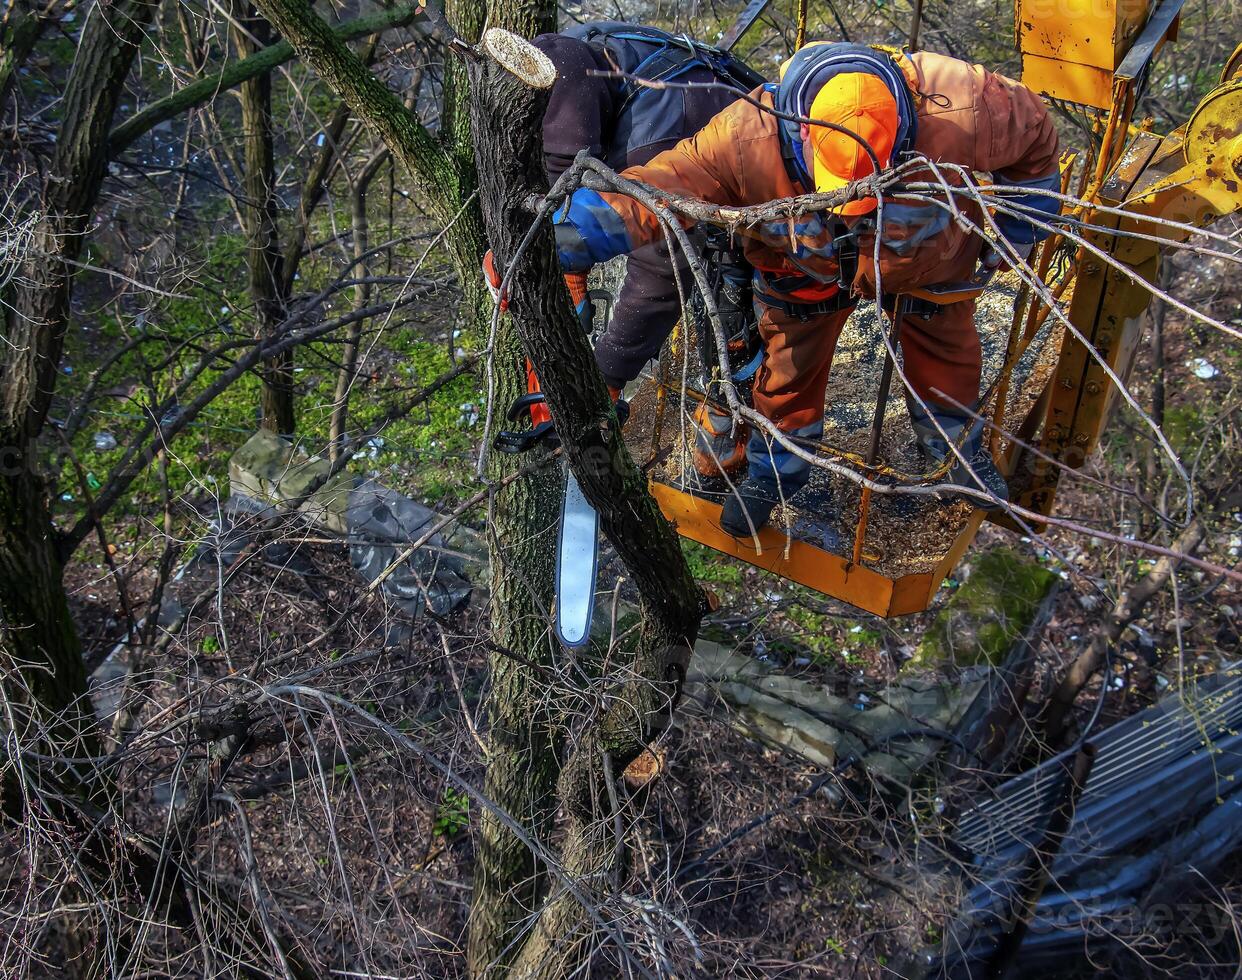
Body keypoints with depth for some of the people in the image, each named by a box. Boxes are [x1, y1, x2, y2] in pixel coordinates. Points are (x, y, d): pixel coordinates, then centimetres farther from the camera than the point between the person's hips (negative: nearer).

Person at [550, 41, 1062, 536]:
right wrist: (563, 238, -51)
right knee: (791, 366, 10)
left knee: (948, 357, 17)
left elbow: (1033, 129, -19)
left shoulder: (959, 111, -40)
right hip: (807, 270, 0)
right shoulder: (747, 136, -42)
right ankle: (776, 467, 39)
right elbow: (654, 188, -39)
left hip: (927, 260, 1)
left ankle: (960, 447, 49)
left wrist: (1016, 232, -6)